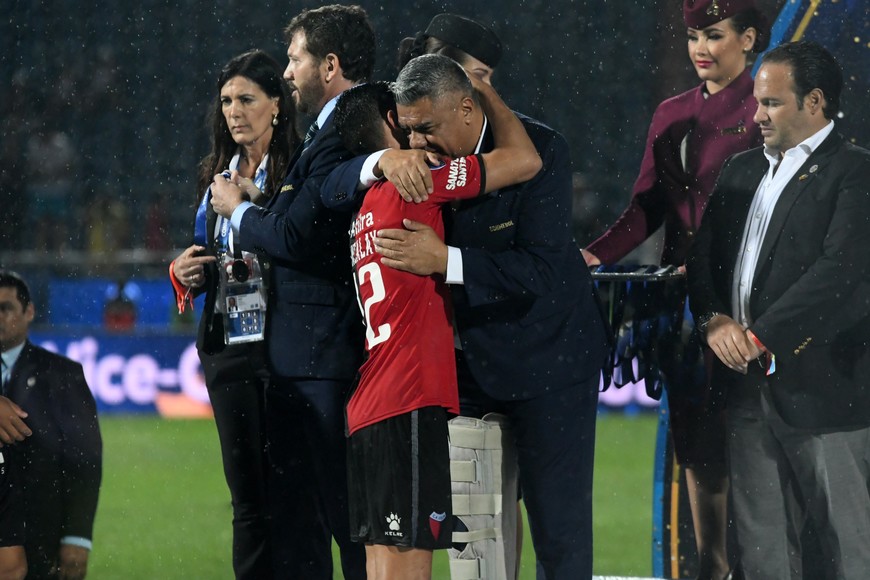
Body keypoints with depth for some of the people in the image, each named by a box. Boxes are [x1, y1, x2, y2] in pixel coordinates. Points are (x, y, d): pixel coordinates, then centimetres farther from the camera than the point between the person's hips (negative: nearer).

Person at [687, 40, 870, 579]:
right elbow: (704, 257, 15)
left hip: (821, 388, -7)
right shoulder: (743, 170, 17)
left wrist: (759, 339, -18)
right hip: (749, 386, 7)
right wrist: (715, 321, -5)